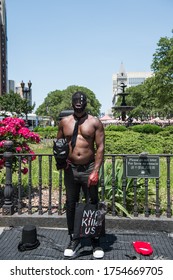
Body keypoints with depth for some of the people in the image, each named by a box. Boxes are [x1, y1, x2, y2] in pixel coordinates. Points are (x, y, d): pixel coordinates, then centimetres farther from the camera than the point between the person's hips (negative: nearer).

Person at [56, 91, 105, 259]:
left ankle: (96, 241, 22)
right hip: (70, 169, 2)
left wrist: (96, 171, -14)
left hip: (89, 169, -2)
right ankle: (73, 239, 28)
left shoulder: (94, 122, -2)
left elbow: (100, 147, -6)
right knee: (71, 205, 10)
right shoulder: (64, 122, 6)